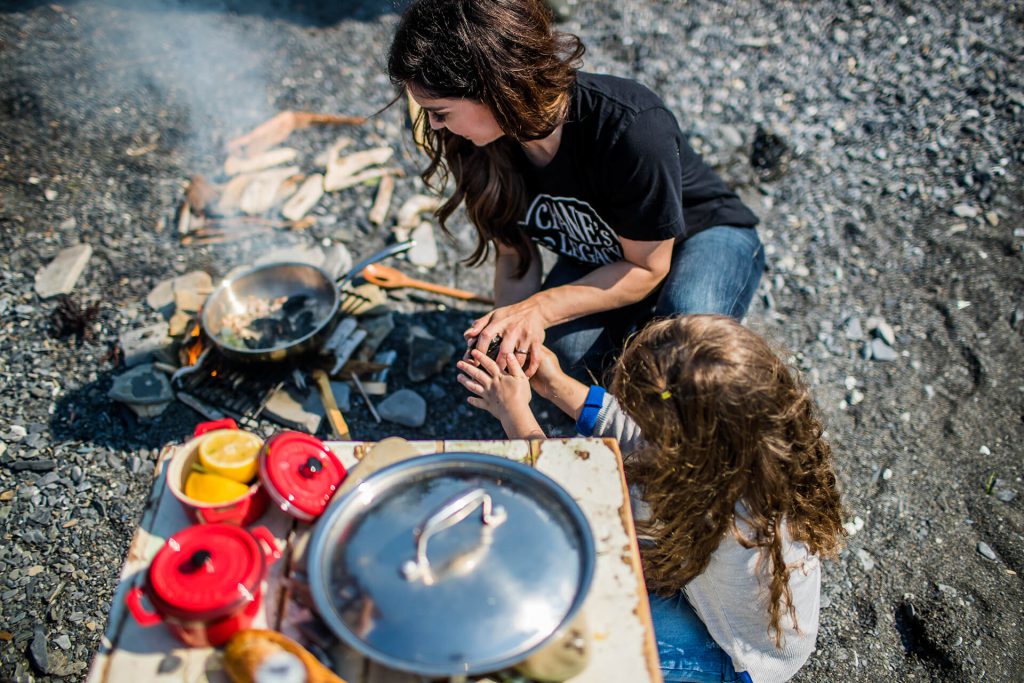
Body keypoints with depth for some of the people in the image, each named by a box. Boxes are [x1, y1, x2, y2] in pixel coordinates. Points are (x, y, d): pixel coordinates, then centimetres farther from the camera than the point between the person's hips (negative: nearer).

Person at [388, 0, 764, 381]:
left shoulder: (631, 130, -37)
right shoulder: (480, 141, -21)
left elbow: (647, 269, -24)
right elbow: (515, 254, -9)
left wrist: (539, 308, -36)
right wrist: (511, 333, -28)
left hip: (703, 238, -3)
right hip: (599, 259, 4)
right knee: (562, 345, -28)